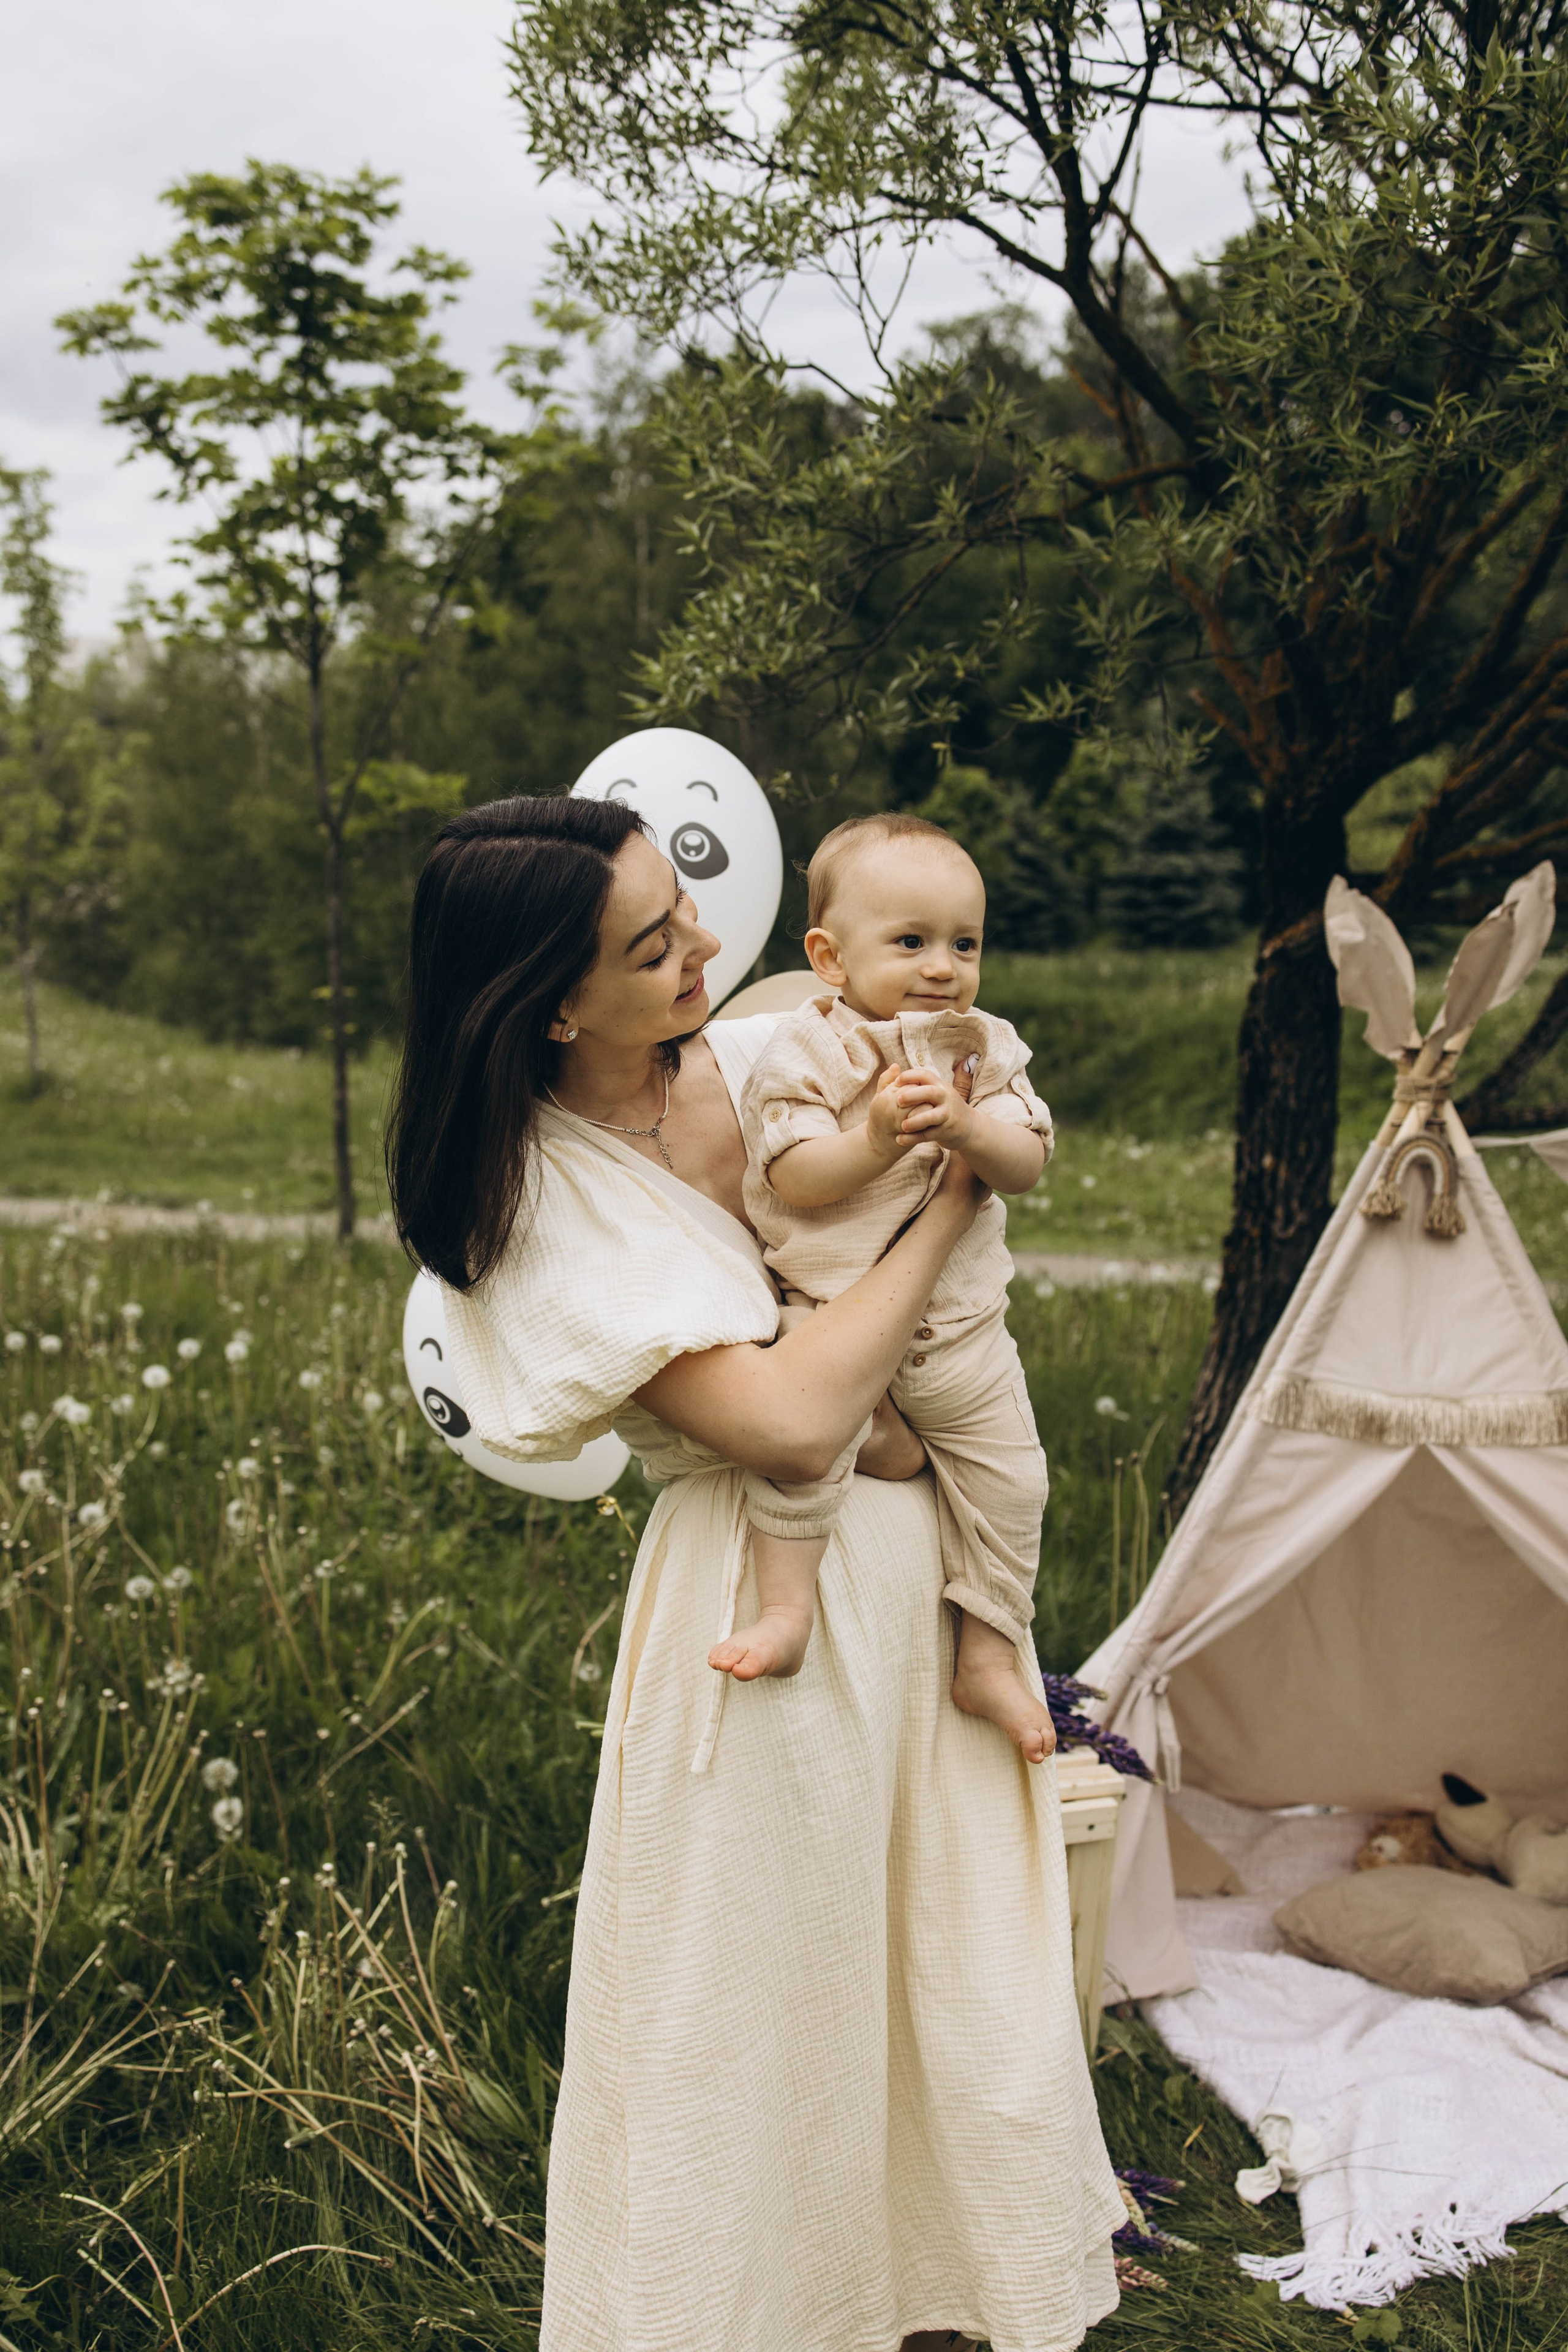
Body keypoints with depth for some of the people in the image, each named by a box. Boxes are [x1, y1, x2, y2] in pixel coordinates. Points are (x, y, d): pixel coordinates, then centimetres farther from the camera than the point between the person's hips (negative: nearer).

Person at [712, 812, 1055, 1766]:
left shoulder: (986, 1048, 4)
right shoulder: (805, 1052, -8)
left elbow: (1029, 1162, -4)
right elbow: (792, 1180, -16)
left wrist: (966, 1126, -24)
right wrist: (874, 1139, -31)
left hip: (959, 1326, 4)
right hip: (830, 1308, -3)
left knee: (1009, 1474, 3)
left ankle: (990, 1657, 16)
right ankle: (787, 1607, -10)